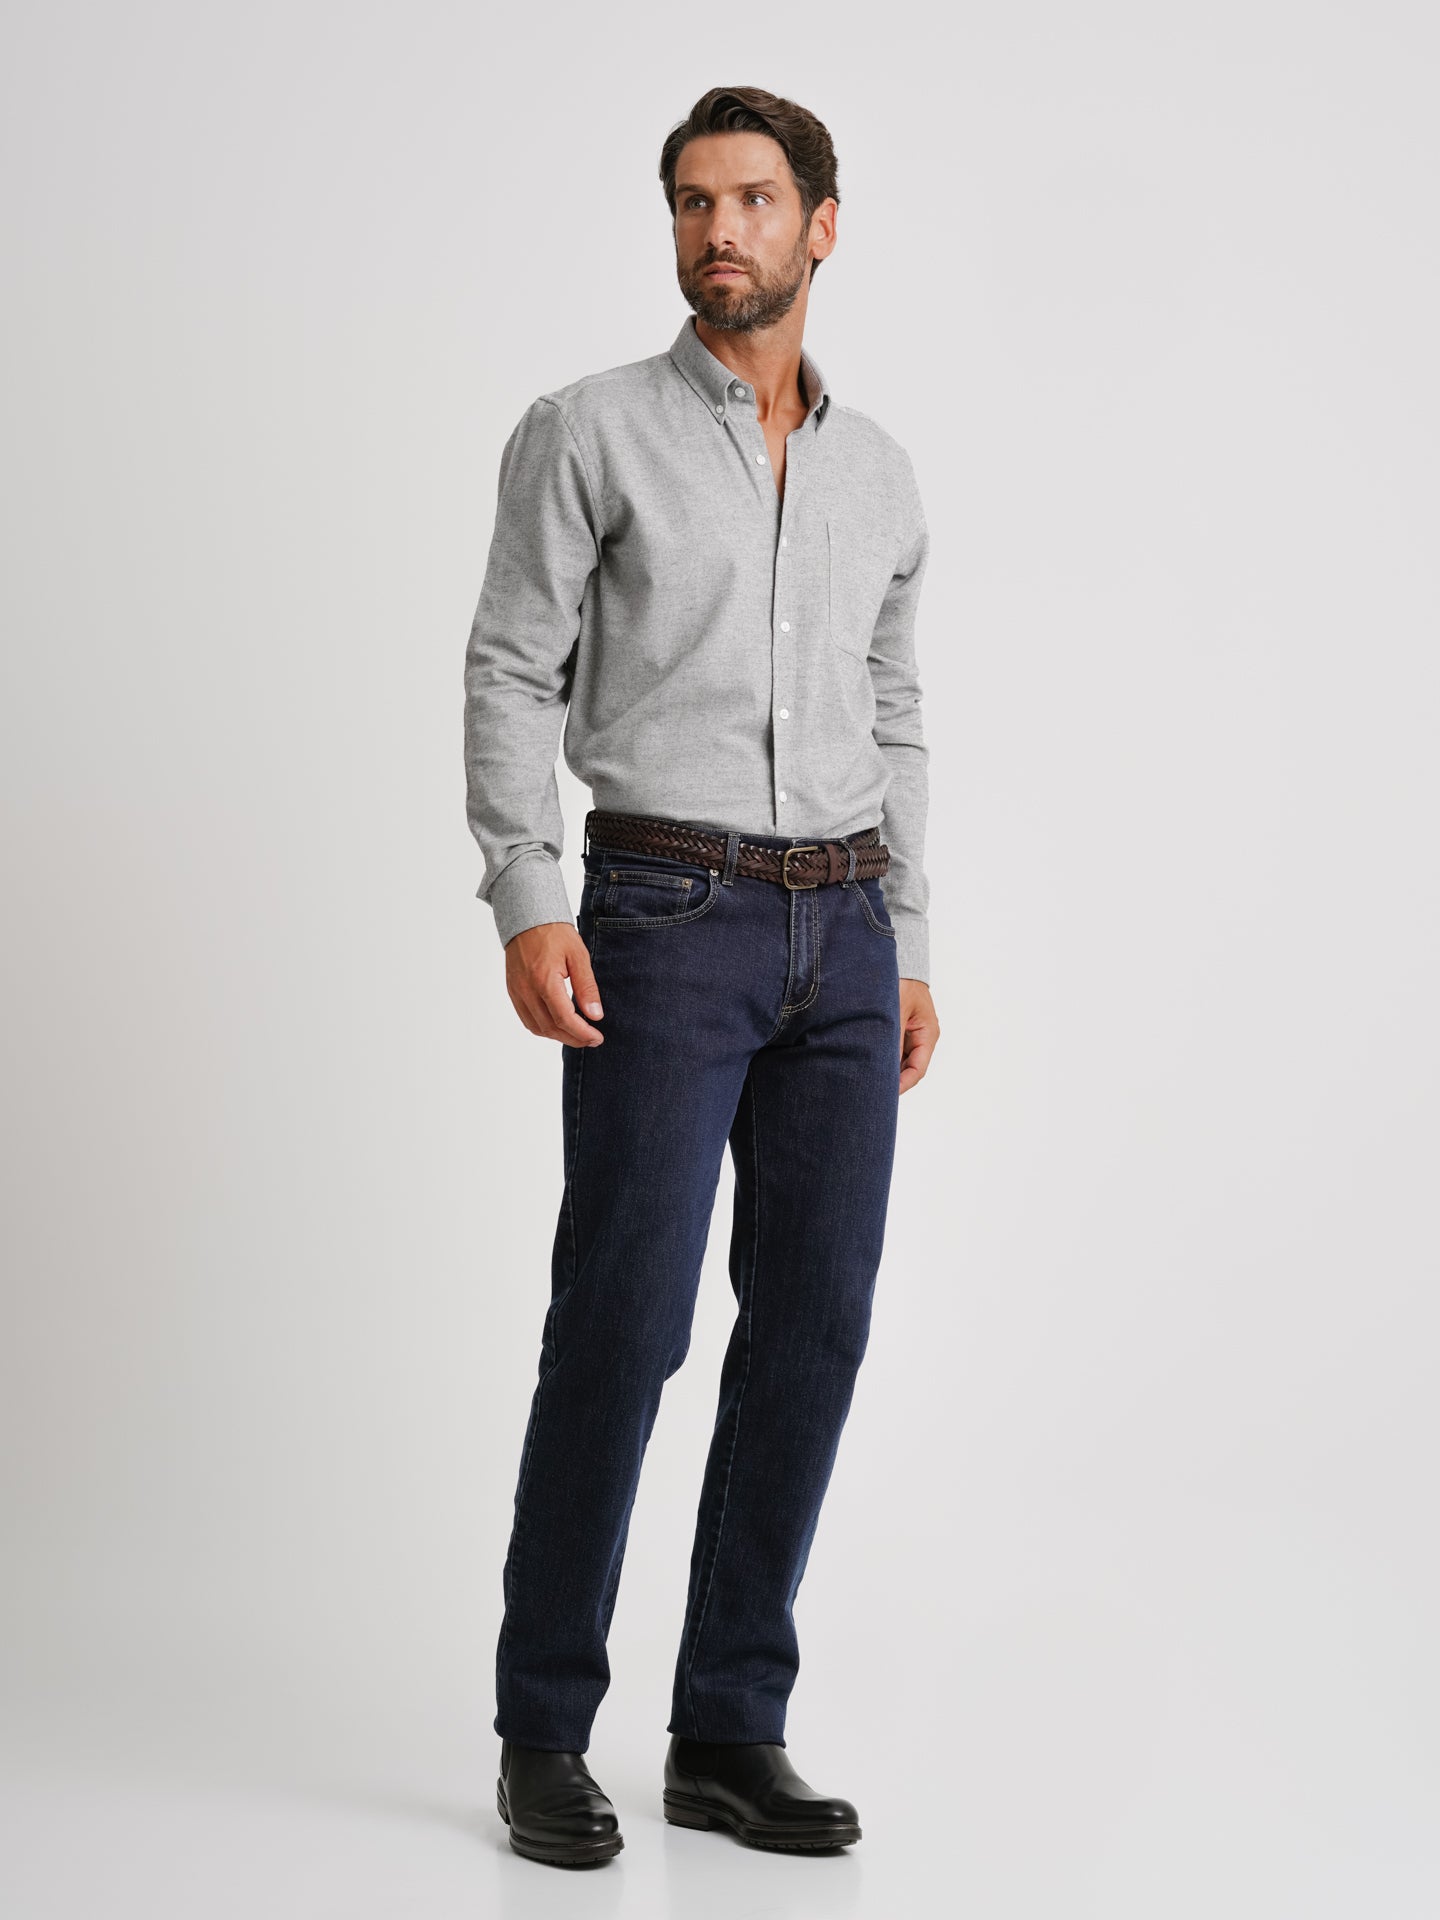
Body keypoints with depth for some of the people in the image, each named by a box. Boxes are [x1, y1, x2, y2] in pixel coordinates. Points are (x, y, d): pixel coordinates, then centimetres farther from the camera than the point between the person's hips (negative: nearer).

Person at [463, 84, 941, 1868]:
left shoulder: (877, 471, 14)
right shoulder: (588, 430, -1)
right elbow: (510, 678, -4)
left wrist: (907, 955, 13)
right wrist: (527, 909, -16)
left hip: (842, 937, 5)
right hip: (668, 919, -5)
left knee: (811, 1327, 1)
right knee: (623, 1322, -8)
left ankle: (730, 1734, 10)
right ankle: (543, 1736, 5)